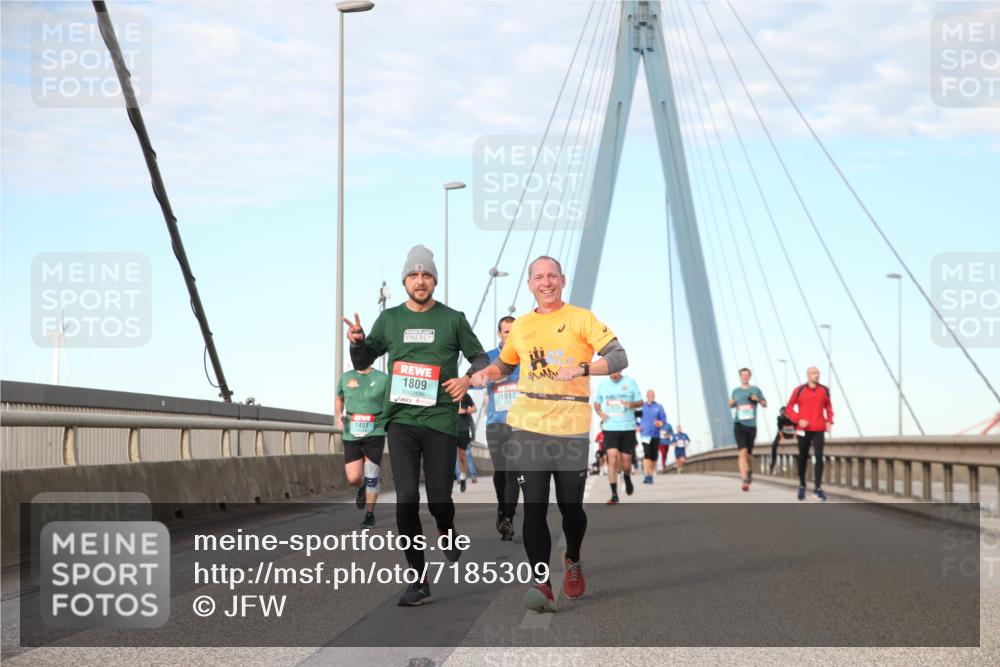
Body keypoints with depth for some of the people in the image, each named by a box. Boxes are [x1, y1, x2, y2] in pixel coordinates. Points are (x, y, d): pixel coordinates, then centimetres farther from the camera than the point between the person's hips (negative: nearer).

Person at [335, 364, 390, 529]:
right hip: (351, 436, 2)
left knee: (371, 475, -7)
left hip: (375, 434, -2)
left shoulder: (383, 379, -4)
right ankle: (362, 488, 33)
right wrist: (339, 415, 4)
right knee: (353, 479, -4)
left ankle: (370, 514, 11)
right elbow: (339, 399, 22)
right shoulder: (346, 378, 5)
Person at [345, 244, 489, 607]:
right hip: (401, 420, 1)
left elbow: (480, 358, 12)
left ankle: (447, 532, 37)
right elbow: (363, 361, 17)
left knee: (439, 498, -2)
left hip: (441, 420, -1)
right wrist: (357, 341, -5)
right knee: (406, 499, -7)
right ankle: (418, 581, 0)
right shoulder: (389, 319, 9)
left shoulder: (452, 319, 4)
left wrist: (468, 379, -8)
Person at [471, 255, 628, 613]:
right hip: (528, 426, 2)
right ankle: (543, 584, -8)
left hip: (571, 428, -2)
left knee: (570, 506, 6)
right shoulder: (521, 325, 14)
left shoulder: (581, 319, 1)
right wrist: (486, 373, 8)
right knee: (534, 507, -8)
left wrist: (582, 369, -23)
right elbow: (505, 363, 30)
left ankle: (573, 561, 36)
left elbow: (619, 357, -8)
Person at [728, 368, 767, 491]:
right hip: (739, 424, -1)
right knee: (742, 452, -16)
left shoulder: (756, 389, 5)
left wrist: (758, 399, -10)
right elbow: (731, 405, 24)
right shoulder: (735, 391, 9)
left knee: (749, 453, 12)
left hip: (751, 425, 1)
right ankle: (745, 480, -21)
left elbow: (765, 404, 10)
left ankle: (750, 471, 43)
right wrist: (731, 403, 0)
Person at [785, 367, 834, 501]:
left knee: (819, 457, -11)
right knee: (803, 458, 9)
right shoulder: (799, 390, -1)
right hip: (803, 429, -1)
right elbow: (789, 408, 4)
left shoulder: (824, 390, 6)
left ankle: (818, 488, -10)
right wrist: (798, 420, -11)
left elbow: (828, 406, 18)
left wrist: (829, 421, 3)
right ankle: (802, 486, 25)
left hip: (819, 430, 1)